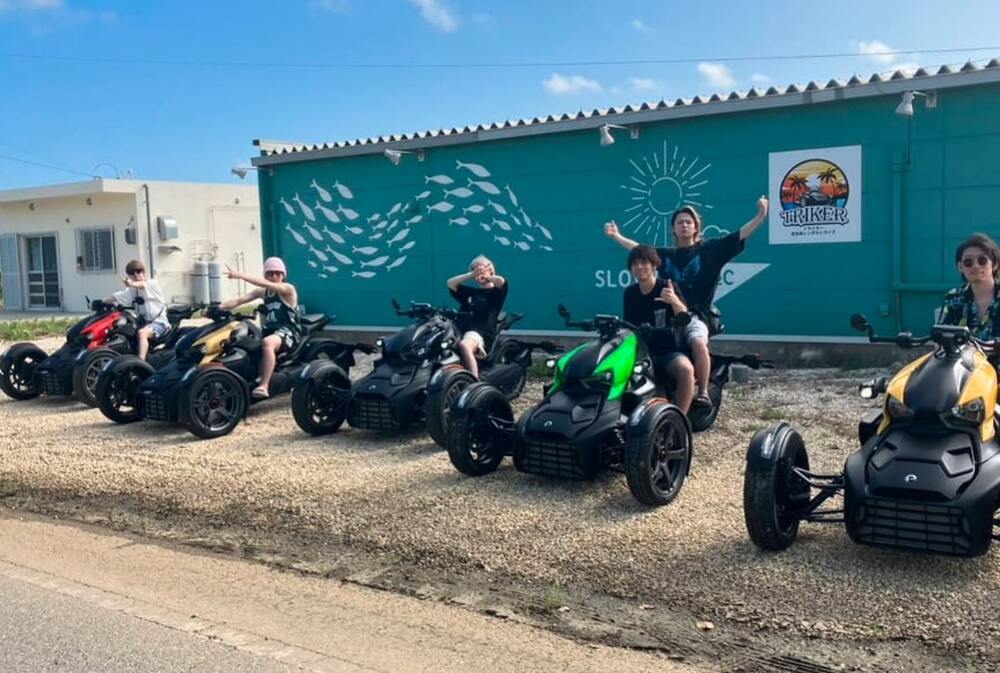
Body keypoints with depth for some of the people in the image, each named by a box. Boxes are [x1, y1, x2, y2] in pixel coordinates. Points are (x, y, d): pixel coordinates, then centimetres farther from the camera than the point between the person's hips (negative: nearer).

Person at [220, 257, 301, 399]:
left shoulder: (288, 289, -4)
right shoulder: (262, 292, 15)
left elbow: (265, 284, -22)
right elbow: (239, 300, 3)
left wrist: (240, 275, -32)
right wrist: (218, 307, -14)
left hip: (288, 332, -8)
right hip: (269, 331, 8)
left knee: (267, 343, -39)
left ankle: (263, 387, -45)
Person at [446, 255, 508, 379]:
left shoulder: (495, 292, 12)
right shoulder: (470, 292, 28)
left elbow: (501, 281, -10)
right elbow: (451, 283, 19)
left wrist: (487, 277, 10)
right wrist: (471, 275, 12)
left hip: (481, 333, -6)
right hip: (460, 331, 6)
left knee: (464, 345, -39)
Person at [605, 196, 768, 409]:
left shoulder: (709, 249, 8)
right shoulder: (666, 254, 20)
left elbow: (739, 236, -2)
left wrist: (761, 216, -12)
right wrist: (616, 236, 38)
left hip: (697, 315, -4)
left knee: (698, 343, -35)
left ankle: (703, 392, -25)